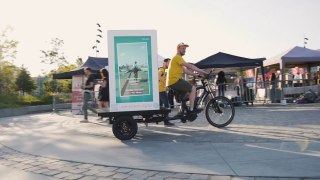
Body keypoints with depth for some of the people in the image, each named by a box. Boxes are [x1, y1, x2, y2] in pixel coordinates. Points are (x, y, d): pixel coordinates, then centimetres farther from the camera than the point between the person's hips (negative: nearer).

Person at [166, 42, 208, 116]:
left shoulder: (178, 58, 24)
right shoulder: (177, 57, -9)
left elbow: (185, 71, 20)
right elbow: (189, 66, -17)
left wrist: (197, 74, 14)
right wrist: (202, 71, -14)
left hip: (171, 82, 10)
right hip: (174, 81, -10)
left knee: (188, 91, 20)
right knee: (193, 88, -10)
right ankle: (191, 109, -9)